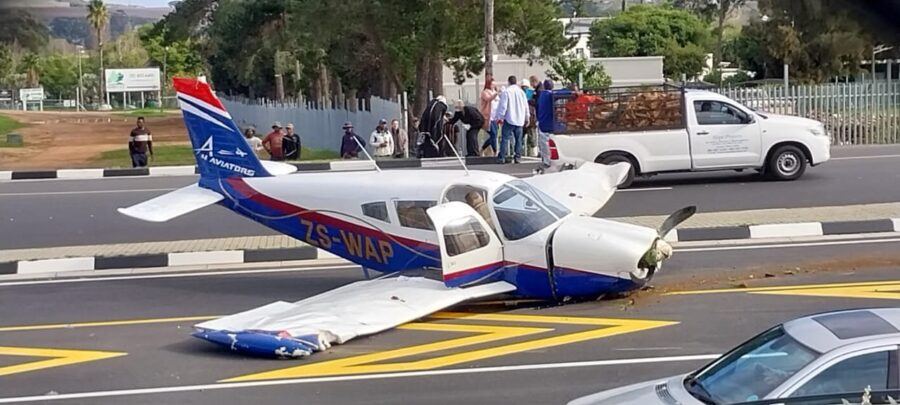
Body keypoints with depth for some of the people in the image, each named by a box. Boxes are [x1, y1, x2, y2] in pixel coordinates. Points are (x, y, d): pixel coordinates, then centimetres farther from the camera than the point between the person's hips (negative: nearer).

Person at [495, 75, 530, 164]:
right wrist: (527, 118, 26)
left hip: (509, 120, -4)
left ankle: (502, 157, -8)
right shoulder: (521, 92, 8)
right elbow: (526, 106, 14)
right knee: (519, 139, 10)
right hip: (519, 120, 4)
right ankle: (518, 157, 8)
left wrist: (500, 117, -2)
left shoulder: (506, 92, -8)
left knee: (505, 138, -3)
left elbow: (503, 106, -11)